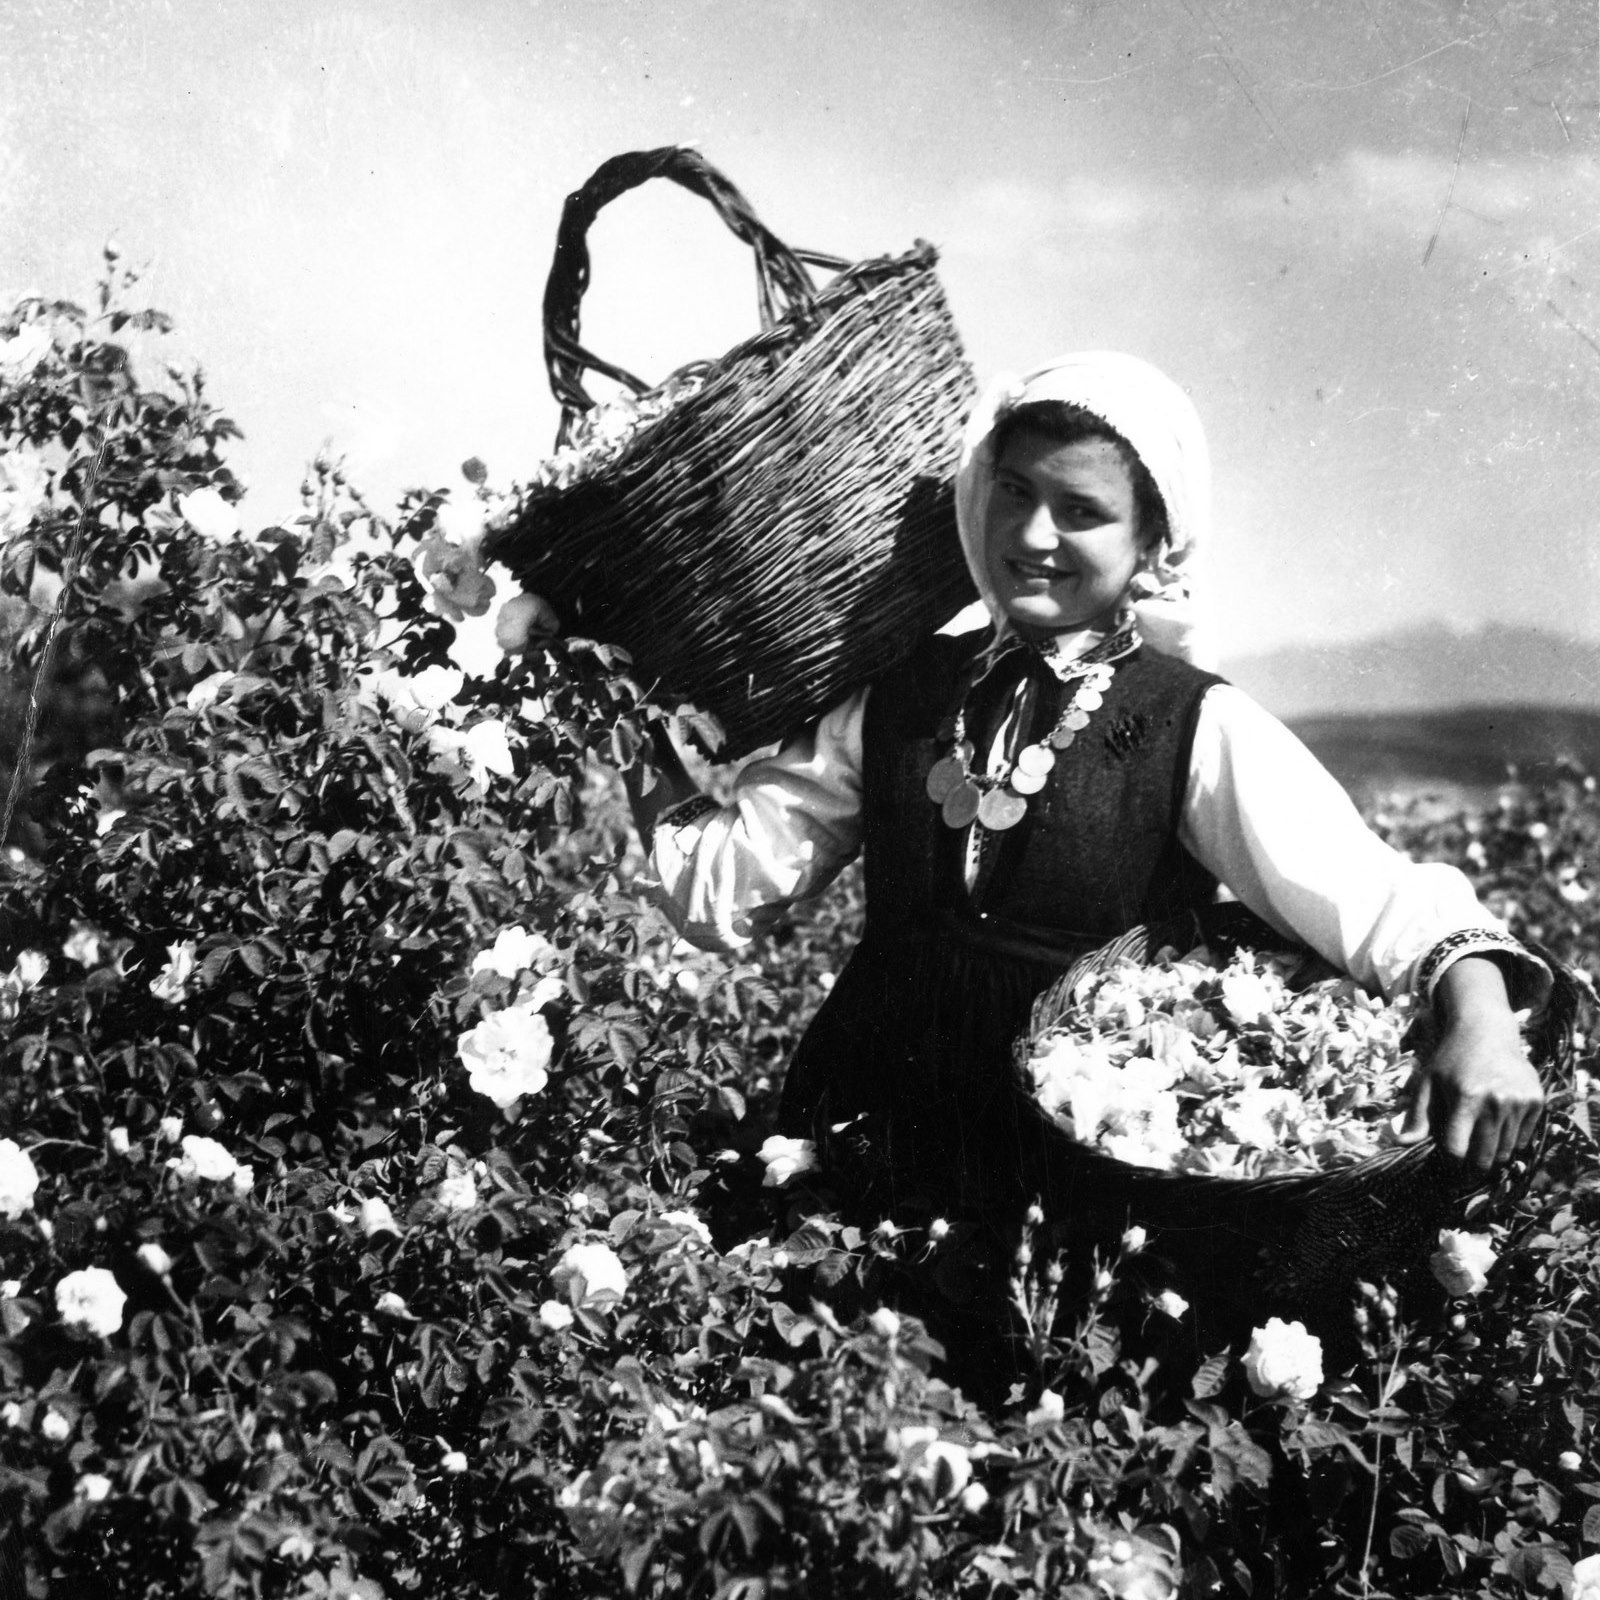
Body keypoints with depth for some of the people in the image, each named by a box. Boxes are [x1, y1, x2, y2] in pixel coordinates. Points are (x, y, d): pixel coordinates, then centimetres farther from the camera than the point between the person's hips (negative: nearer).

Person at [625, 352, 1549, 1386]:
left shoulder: (1201, 731, -4)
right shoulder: (897, 698, 6)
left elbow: (1374, 896, -15)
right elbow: (726, 886, 6)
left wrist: (1479, 1011, -34)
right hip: (863, 1141, 3)